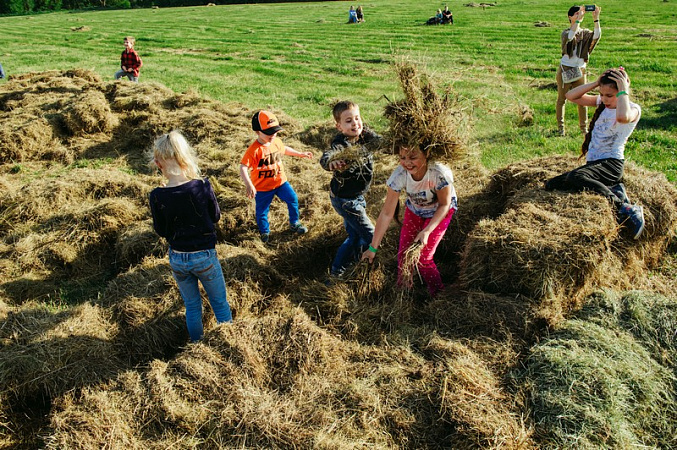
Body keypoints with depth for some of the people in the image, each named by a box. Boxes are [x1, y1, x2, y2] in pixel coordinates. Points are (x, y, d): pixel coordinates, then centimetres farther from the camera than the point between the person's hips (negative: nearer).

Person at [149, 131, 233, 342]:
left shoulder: (157, 196, -17)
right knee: (220, 303, 19)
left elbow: (161, 231, -3)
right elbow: (215, 216, -4)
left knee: (192, 306, 23)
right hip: (204, 256, -2)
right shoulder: (202, 186, -20)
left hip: (177, 259, 2)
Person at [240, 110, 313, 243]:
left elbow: (284, 149, 19)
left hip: (280, 181, 5)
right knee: (262, 211, 11)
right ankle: (264, 232, 35)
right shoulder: (254, 150, -27)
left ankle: (294, 223, 34)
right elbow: (243, 167, -31)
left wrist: (300, 154, 20)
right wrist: (248, 185, -42)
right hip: (262, 187, -5)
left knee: (293, 199, 12)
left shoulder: (277, 141, -6)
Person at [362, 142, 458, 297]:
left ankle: (438, 295, 16)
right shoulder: (399, 175, -31)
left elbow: (444, 205, -20)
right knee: (403, 254, -3)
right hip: (414, 211, 3)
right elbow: (386, 214, -25)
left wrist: (427, 231, -32)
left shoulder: (440, 173, -39)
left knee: (423, 258, -11)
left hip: (440, 212, -3)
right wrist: (373, 248, -23)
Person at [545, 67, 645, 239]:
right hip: (593, 163, 8)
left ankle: (623, 208, -31)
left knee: (574, 177, -36)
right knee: (551, 185, -11)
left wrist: (623, 90, -18)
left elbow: (622, 117, -32)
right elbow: (571, 96, 10)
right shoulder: (601, 102, 15)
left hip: (612, 164, -8)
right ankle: (613, 190, -15)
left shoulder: (633, 109, -6)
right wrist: (596, 83, 0)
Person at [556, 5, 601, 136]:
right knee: (562, 99, 4)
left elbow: (597, 36, -15)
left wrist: (596, 19, -25)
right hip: (565, 71, -3)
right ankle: (560, 127, 13)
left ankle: (584, 127, 14)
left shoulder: (585, 33, 6)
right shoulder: (565, 33, -4)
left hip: (580, 71, 3)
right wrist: (578, 19, -34)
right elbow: (570, 36, -29)